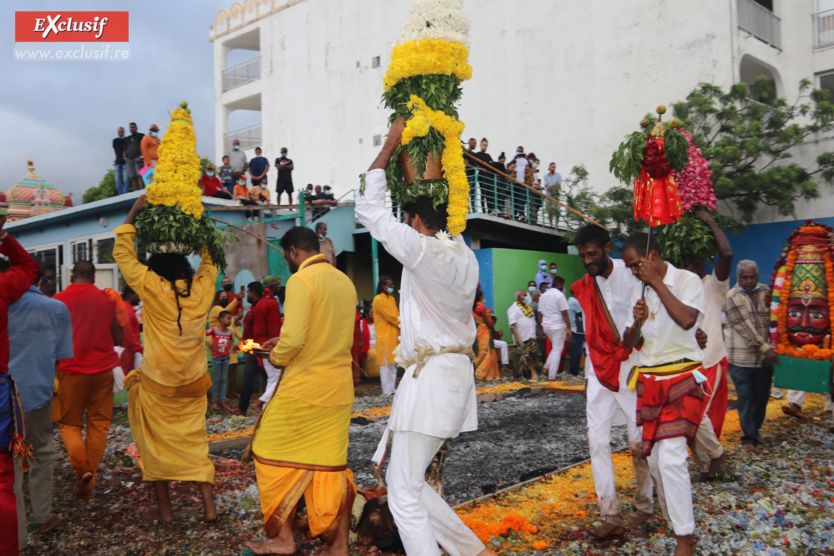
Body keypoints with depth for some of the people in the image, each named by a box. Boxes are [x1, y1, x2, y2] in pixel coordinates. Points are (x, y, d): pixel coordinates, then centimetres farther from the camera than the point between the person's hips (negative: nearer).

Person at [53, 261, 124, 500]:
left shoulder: (58, 300, -3)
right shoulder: (107, 299, 2)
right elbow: (119, 338, 6)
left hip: (71, 370, -1)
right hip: (103, 369, 1)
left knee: (70, 423, 11)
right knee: (99, 424, 10)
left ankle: (81, 466, -14)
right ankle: (88, 481, 13)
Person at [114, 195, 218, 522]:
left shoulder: (151, 287, -12)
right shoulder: (202, 287, -4)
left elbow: (122, 254, 0)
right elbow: (209, 260, 17)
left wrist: (133, 214, 4)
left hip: (158, 384, -3)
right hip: (194, 384, 3)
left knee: (156, 444, 12)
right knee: (194, 442, 12)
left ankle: (164, 510, 21)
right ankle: (208, 506, 9)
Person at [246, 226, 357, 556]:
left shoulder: (301, 281, -13)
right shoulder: (345, 282, 10)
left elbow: (293, 338, -22)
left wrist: (277, 357, -1)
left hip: (303, 388, -7)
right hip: (340, 389, 7)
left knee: (273, 455, 11)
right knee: (332, 464, 12)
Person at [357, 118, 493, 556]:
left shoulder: (422, 249, -13)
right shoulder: (465, 256, 12)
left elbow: (368, 210, -6)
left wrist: (389, 145, 2)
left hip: (431, 376, -9)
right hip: (456, 371, 9)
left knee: (405, 493, -3)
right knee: (405, 480, 17)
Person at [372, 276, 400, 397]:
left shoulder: (391, 298, 17)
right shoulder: (378, 299, -10)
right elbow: (389, 316, -14)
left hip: (393, 336, 9)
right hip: (385, 336, -9)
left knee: (393, 364, 11)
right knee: (386, 365, -6)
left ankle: (392, 389, 18)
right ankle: (387, 391, -2)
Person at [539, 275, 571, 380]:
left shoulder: (543, 296, 11)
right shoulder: (559, 295, -10)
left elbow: (540, 313, 12)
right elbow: (564, 313, -14)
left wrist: (542, 328, 18)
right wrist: (568, 328, -11)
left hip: (546, 325, 7)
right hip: (558, 326, -7)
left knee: (555, 348, 22)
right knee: (557, 350, -1)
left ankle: (546, 367, 11)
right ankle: (552, 376, -2)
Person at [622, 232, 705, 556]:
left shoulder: (687, 281, -6)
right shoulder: (639, 289, 10)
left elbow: (686, 319, -26)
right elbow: (628, 343, 11)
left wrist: (657, 281, -19)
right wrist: (637, 323, -12)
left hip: (682, 379, -6)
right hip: (649, 380, 6)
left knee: (671, 457, -16)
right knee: (654, 457, 7)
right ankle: (672, 517, 27)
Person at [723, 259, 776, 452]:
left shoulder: (765, 292, 9)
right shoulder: (733, 297, -8)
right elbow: (745, 326, -14)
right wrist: (765, 348, -20)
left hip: (765, 357, 5)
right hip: (742, 357, -5)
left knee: (762, 397, 11)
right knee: (746, 398, -2)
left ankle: (754, 430, 29)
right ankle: (749, 437, 8)